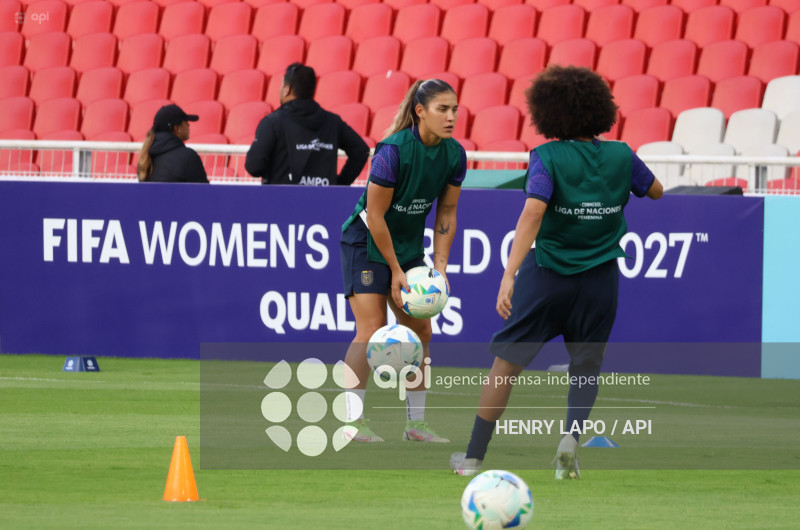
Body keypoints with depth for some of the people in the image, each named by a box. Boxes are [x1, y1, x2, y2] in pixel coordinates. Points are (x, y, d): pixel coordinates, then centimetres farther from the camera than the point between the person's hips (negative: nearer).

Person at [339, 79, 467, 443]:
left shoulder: (454, 155, -6)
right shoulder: (394, 150, -26)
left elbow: (446, 214, 4)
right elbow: (375, 215, -21)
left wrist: (440, 268, -4)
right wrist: (395, 272, -16)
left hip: (409, 245, 7)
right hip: (367, 244, -7)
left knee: (419, 332, 5)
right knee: (372, 330, -15)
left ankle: (416, 423, 13)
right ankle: (353, 420, -10)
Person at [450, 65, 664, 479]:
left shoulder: (548, 158, -11)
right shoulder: (620, 156, 0)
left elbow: (532, 213, -25)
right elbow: (656, 191, 19)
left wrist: (510, 274, -30)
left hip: (548, 274, -2)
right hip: (600, 278, 2)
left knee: (506, 364, 7)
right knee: (586, 367, 18)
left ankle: (474, 456, 9)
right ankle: (572, 433, -8)